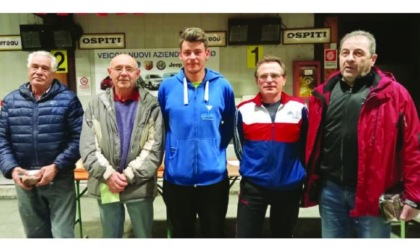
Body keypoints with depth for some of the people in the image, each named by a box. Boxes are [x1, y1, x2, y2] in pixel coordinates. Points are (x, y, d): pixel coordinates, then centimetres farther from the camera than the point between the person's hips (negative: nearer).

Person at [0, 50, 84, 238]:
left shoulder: (67, 99, -3)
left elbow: (78, 138, -9)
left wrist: (56, 167, -16)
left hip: (59, 179, -3)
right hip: (24, 181, 4)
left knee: (62, 235, 3)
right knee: (35, 234, 18)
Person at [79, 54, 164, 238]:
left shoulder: (151, 105, -2)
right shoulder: (96, 104, 5)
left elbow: (154, 148, -7)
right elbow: (87, 147, -1)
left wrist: (129, 176, -13)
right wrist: (108, 174, -13)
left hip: (140, 186, -1)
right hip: (106, 186, 2)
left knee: (144, 235, 14)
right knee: (110, 235, 18)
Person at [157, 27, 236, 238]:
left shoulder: (222, 86, -4)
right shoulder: (167, 87, -2)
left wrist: (214, 148, 4)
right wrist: (176, 148, 7)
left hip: (213, 178, 0)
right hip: (176, 178, 1)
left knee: (214, 234, 17)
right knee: (181, 235, 19)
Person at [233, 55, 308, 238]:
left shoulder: (299, 108, -4)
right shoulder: (244, 110, -2)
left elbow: (306, 145, 7)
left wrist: (295, 170, 11)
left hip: (289, 187, 1)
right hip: (253, 186, 0)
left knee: (283, 236, 19)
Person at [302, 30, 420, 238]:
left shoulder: (393, 93, -4)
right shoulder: (324, 94, 7)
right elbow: (312, 142, 12)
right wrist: (311, 183, 10)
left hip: (372, 193, -3)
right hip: (330, 190, 4)